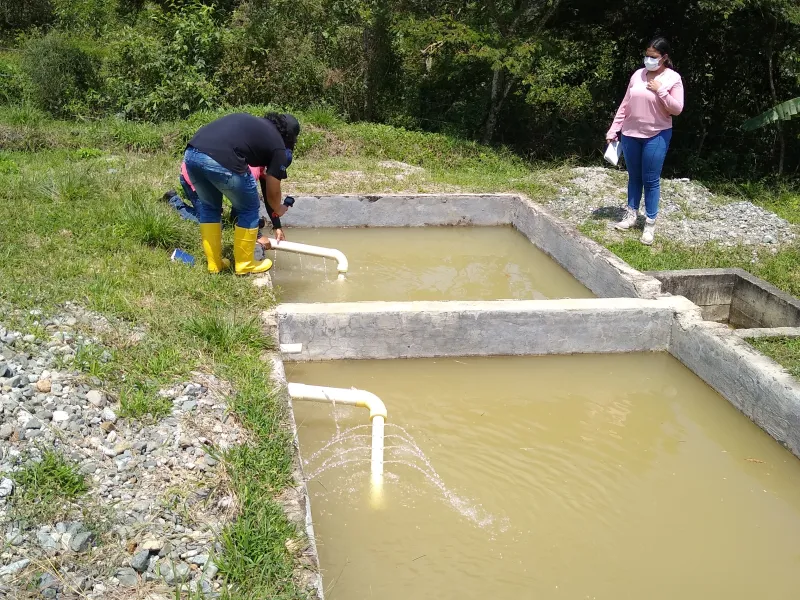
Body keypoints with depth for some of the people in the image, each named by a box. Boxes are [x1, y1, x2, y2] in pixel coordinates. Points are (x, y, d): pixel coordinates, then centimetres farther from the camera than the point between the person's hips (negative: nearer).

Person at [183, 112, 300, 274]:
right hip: (222, 161, -6)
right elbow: (272, 192, 22)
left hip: (191, 153, 7)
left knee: (208, 206, 29)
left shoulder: (251, 123, 32)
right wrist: (278, 210, 43)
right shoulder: (278, 146, 15)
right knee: (249, 210, 18)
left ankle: (214, 264, 34)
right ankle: (244, 265, 28)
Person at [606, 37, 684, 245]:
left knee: (651, 180, 0)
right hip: (630, 134, 4)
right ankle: (631, 214, 27)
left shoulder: (673, 78, -7)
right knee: (634, 177, 15)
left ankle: (650, 223, 8)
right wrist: (614, 129, 6)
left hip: (656, 136, -4)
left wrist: (660, 91, -20)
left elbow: (677, 109, -12)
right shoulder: (638, 75, 5)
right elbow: (625, 104, 9)